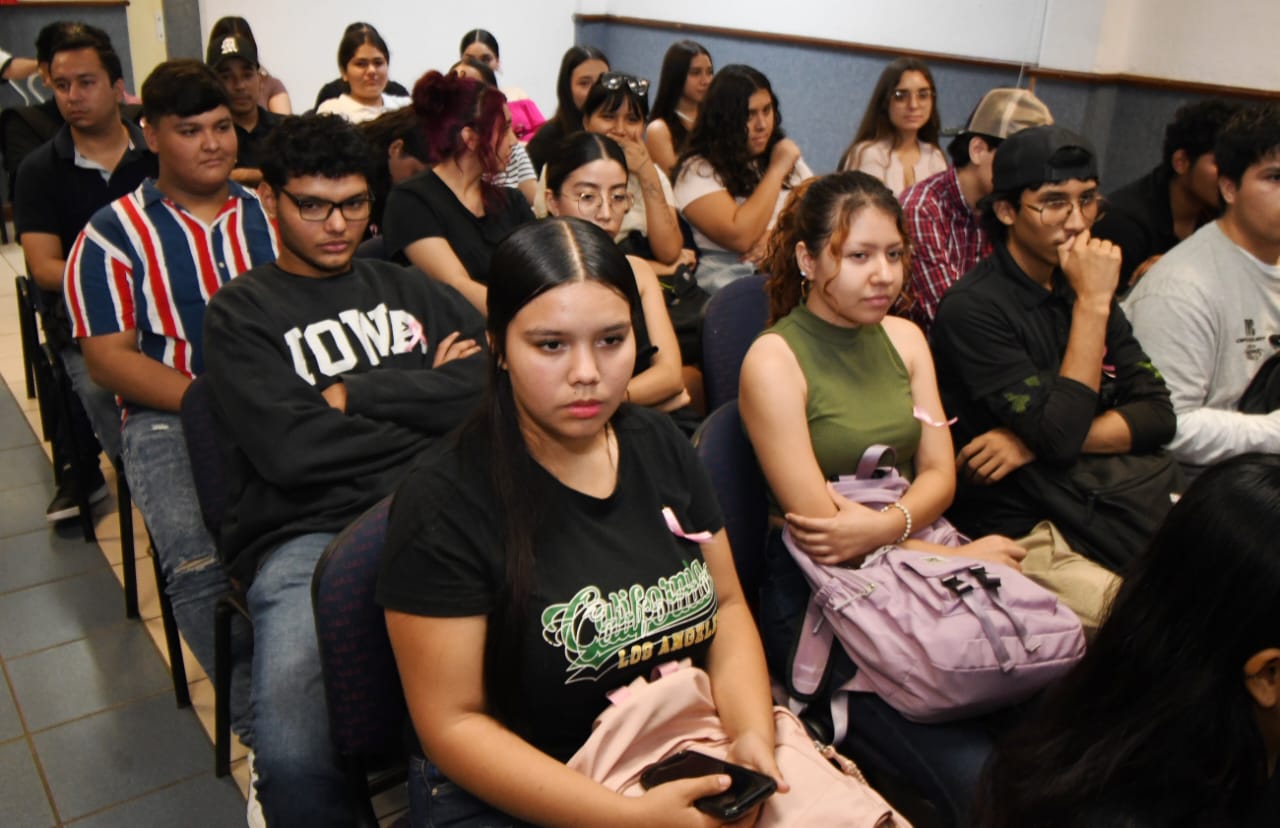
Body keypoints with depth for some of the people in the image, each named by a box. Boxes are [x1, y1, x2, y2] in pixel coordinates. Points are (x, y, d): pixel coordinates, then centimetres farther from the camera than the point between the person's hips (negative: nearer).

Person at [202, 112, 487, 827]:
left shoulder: (408, 289, 26)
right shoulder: (241, 312, 15)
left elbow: (493, 380, 8)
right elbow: (288, 448, -2)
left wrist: (353, 395, 3)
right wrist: (426, 399, 4)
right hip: (305, 537, -2)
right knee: (295, 755, -32)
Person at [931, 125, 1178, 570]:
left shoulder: (1079, 286, 11)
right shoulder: (972, 308, -13)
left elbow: (1157, 413, 4)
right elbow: (1061, 436, -19)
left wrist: (1034, 442, -13)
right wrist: (1092, 303, -17)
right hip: (1025, 517, -7)